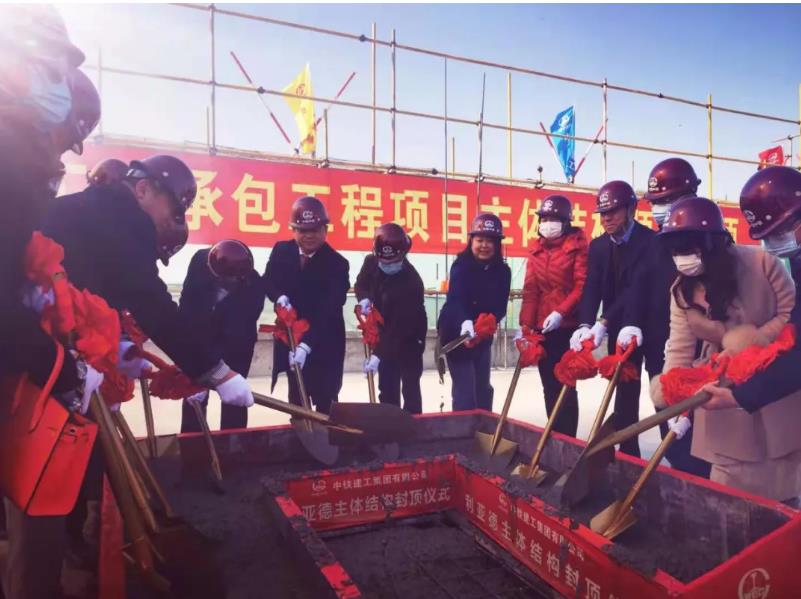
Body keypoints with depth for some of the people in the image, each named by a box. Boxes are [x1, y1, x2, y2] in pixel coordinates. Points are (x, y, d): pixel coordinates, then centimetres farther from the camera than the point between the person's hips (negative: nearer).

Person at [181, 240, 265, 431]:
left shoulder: (254, 285, -33)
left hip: (236, 344, -2)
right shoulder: (200, 261, -25)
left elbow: (238, 333, -31)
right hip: (200, 336, 3)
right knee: (193, 392, 7)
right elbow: (187, 303, -11)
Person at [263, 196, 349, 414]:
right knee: (296, 397, 18)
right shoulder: (281, 251, -4)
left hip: (323, 343, -4)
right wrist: (279, 296, -16)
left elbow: (328, 311, -25)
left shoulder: (337, 263, -18)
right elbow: (268, 281, 8)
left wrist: (307, 344, -35)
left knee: (324, 401, 0)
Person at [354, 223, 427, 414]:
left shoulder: (411, 282, -32)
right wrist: (364, 299, -17)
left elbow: (400, 326, -32)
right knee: (387, 387, 12)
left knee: (410, 387, 1)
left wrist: (378, 354, -34)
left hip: (408, 337, -5)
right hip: (384, 333, 6)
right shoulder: (371, 262, -14)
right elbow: (361, 284, 7)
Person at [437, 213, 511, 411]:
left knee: (483, 387, 15)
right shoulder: (461, 266, -19)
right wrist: (465, 322, -52)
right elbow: (455, 299, -33)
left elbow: (500, 306, -11)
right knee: (465, 388, -7)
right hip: (456, 332, -5)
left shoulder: (503, 271, -6)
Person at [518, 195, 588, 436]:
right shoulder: (536, 250, 12)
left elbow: (582, 285, -9)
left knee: (565, 384, -3)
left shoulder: (577, 245, -2)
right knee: (549, 385, 11)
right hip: (541, 326, 5)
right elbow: (530, 290, 9)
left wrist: (561, 312, -20)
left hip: (567, 324, -5)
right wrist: (525, 324, 3)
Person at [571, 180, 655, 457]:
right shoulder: (598, 246, 2)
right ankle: (628, 450, 18)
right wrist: (585, 325, -25)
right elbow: (592, 288, -8)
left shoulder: (650, 240, -16)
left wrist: (603, 323, -34)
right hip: (619, 328, 5)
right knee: (624, 391, 9)